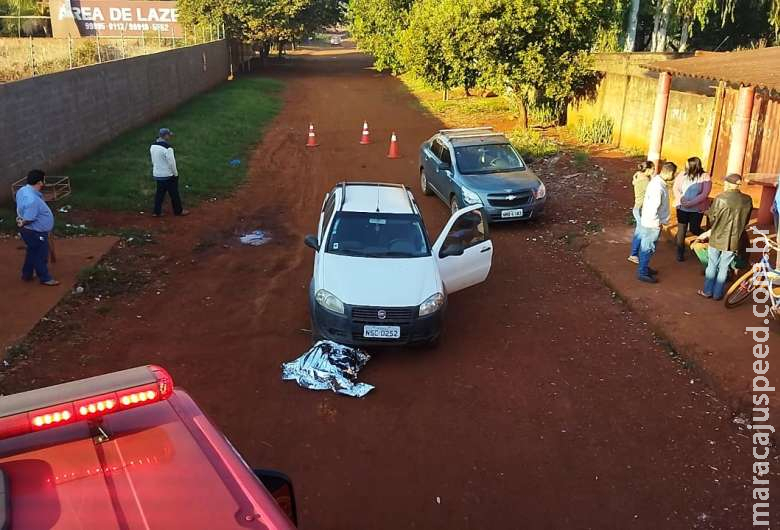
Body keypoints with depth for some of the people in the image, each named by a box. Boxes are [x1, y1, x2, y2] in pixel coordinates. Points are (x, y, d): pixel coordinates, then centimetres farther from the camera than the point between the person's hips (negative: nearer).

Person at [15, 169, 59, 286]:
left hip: (31, 230, 10)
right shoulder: (33, 200, -34)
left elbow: (23, 210, 10)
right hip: (35, 232, -9)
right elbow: (28, 219, -27)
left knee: (32, 252, 26)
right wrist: (21, 224, -10)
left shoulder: (23, 190, -4)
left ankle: (27, 274, 41)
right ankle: (45, 278, 27)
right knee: (41, 255, 10)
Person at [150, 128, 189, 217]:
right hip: (168, 175, -7)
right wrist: (175, 173, -7)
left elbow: (153, 160, 10)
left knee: (159, 193, 16)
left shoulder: (153, 146, 1)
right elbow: (171, 162, -20)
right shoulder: (167, 148, -24)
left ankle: (157, 211, 19)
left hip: (157, 174, 7)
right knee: (174, 193, 9)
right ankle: (178, 211, 21)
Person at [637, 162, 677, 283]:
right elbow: (652, 210, -31)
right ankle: (643, 273, 17)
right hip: (652, 224, -9)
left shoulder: (657, 180, 0)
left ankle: (644, 267, 37)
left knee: (645, 247, 22)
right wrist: (658, 223, -17)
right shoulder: (658, 188, -30)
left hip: (648, 222, 9)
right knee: (648, 249, 5)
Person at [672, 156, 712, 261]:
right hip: (682, 207, 3)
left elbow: (704, 194, -15)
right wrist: (681, 199, -19)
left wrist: (690, 203, -23)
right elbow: (675, 188, -2)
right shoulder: (682, 175, -4)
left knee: (694, 229, -1)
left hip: (696, 209, -2)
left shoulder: (705, 177, -11)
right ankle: (680, 253, 18)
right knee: (681, 229, 6)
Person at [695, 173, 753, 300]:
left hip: (717, 238, -2)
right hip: (733, 240, 2)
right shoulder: (747, 200, -6)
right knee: (724, 268, 14)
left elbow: (712, 218, -5)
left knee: (712, 266, 14)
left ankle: (707, 291, 23)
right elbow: (745, 222, 5)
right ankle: (717, 294, 22)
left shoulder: (720, 199, -17)